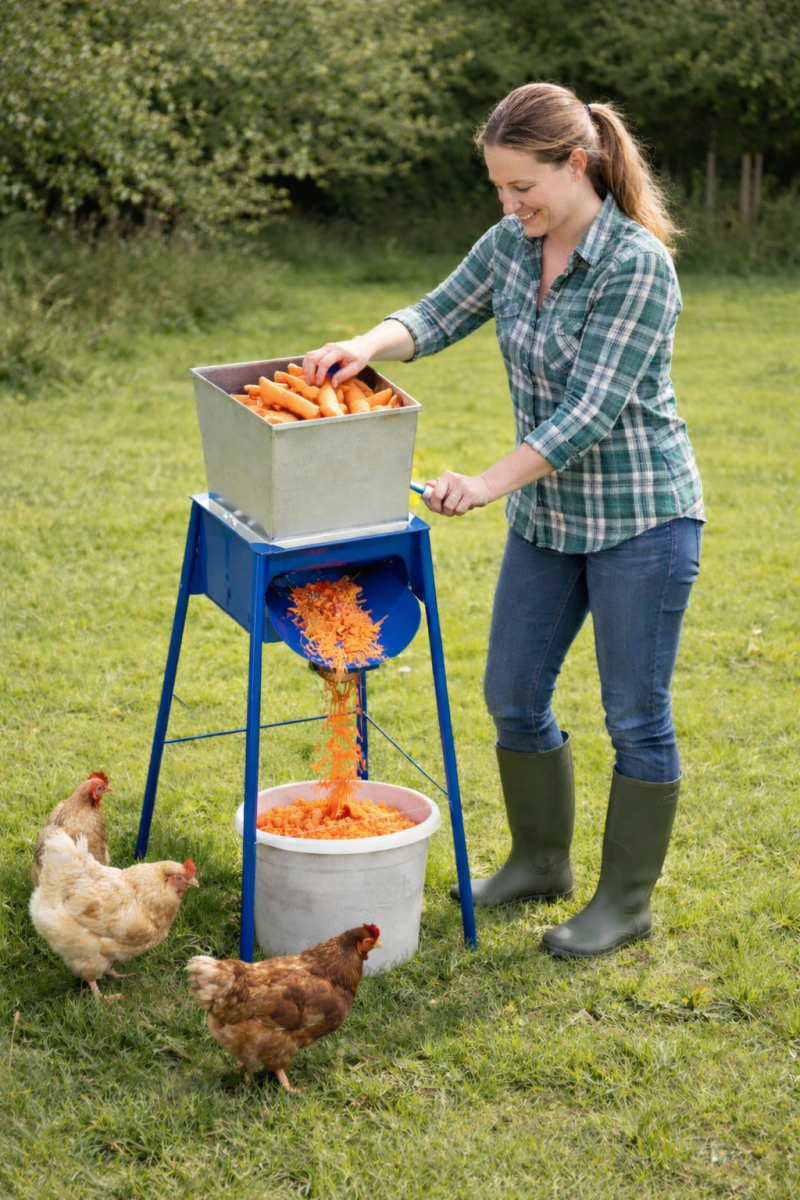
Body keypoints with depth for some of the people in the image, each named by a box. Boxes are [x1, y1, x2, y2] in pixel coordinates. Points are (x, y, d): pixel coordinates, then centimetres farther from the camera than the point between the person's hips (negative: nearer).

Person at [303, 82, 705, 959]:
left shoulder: (637, 265, -21)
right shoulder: (513, 244, 1)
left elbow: (592, 409, -24)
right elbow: (439, 315, 7)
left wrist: (489, 483, -26)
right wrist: (367, 345, -14)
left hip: (640, 518, -8)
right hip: (547, 516, 8)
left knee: (636, 715, 4)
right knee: (513, 697, 14)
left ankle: (626, 901, 19)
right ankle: (540, 860, 35)